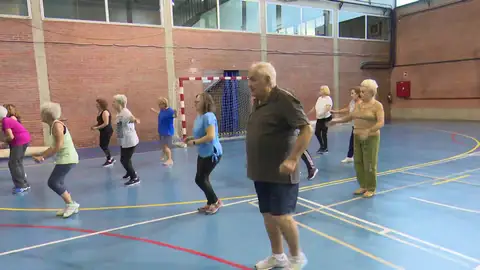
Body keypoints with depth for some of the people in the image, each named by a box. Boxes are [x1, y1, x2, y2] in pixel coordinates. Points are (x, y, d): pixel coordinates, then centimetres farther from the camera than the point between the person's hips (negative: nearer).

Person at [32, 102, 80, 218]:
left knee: (53, 182, -10)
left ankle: (71, 204, -1)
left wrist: (42, 157, -18)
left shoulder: (57, 125, -16)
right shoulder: (53, 126, 14)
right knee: (57, 183, 13)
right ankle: (70, 205, 21)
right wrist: (41, 155, 12)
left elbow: (59, 146, -22)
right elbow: (53, 146, 18)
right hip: (64, 158, 10)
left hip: (67, 158, -10)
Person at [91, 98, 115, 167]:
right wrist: (95, 126, 2)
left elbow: (106, 123, -24)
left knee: (104, 146, -2)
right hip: (103, 131, 10)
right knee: (102, 146, 13)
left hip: (107, 131, -10)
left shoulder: (105, 112, -18)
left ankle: (109, 160, 12)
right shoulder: (100, 112, 11)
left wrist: (97, 128, -20)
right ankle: (110, 159, 25)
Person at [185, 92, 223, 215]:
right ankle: (210, 203, 31)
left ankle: (216, 202, 16)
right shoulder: (199, 116, 8)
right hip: (203, 153, 10)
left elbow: (210, 136, -30)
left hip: (212, 153, -10)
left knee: (200, 179, -2)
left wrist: (194, 142, -20)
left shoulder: (208, 116, -22)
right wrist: (191, 138, 3)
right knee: (203, 179, 15)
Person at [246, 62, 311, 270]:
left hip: (280, 172, -8)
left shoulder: (284, 100, -15)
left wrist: (292, 160, -25)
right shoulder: (259, 102, 10)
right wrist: (254, 163, 15)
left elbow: (306, 129, -19)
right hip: (262, 171, 8)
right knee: (268, 215, 14)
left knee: (281, 216, -3)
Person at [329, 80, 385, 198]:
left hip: (371, 138, -6)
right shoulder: (359, 104, 8)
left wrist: (368, 131, -35)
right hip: (357, 137, 6)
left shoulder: (377, 105, -11)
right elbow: (350, 117, 17)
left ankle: (371, 189, 13)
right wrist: (337, 120, 5)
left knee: (369, 164, -1)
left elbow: (381, 123, -21)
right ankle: (363, 186, 22)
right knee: (358, 162, 9)